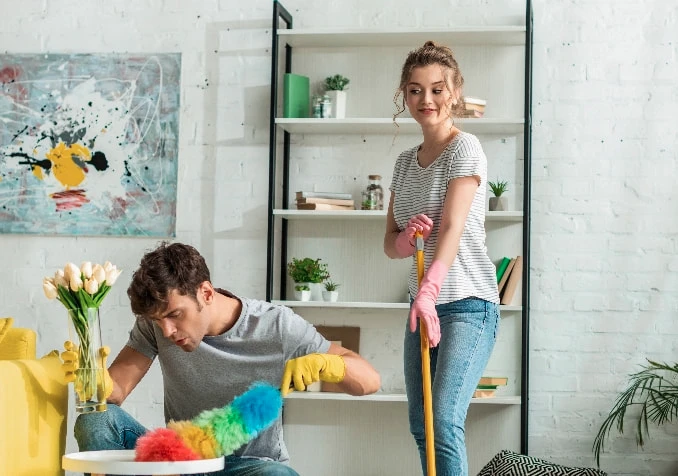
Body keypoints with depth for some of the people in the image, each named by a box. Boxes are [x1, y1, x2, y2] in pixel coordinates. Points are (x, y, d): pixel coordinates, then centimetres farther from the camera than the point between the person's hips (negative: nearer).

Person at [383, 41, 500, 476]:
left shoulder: (465, 149, -8)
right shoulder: (405, 162, 13)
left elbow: (452, 228, -21)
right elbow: (391, 244, 13)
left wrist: (429, 288, -34)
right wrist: (406, 237, -11)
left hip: (468, 305, -8)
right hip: (424, 304, 8)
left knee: (445, 423, -18)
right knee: (420, 426, 12)